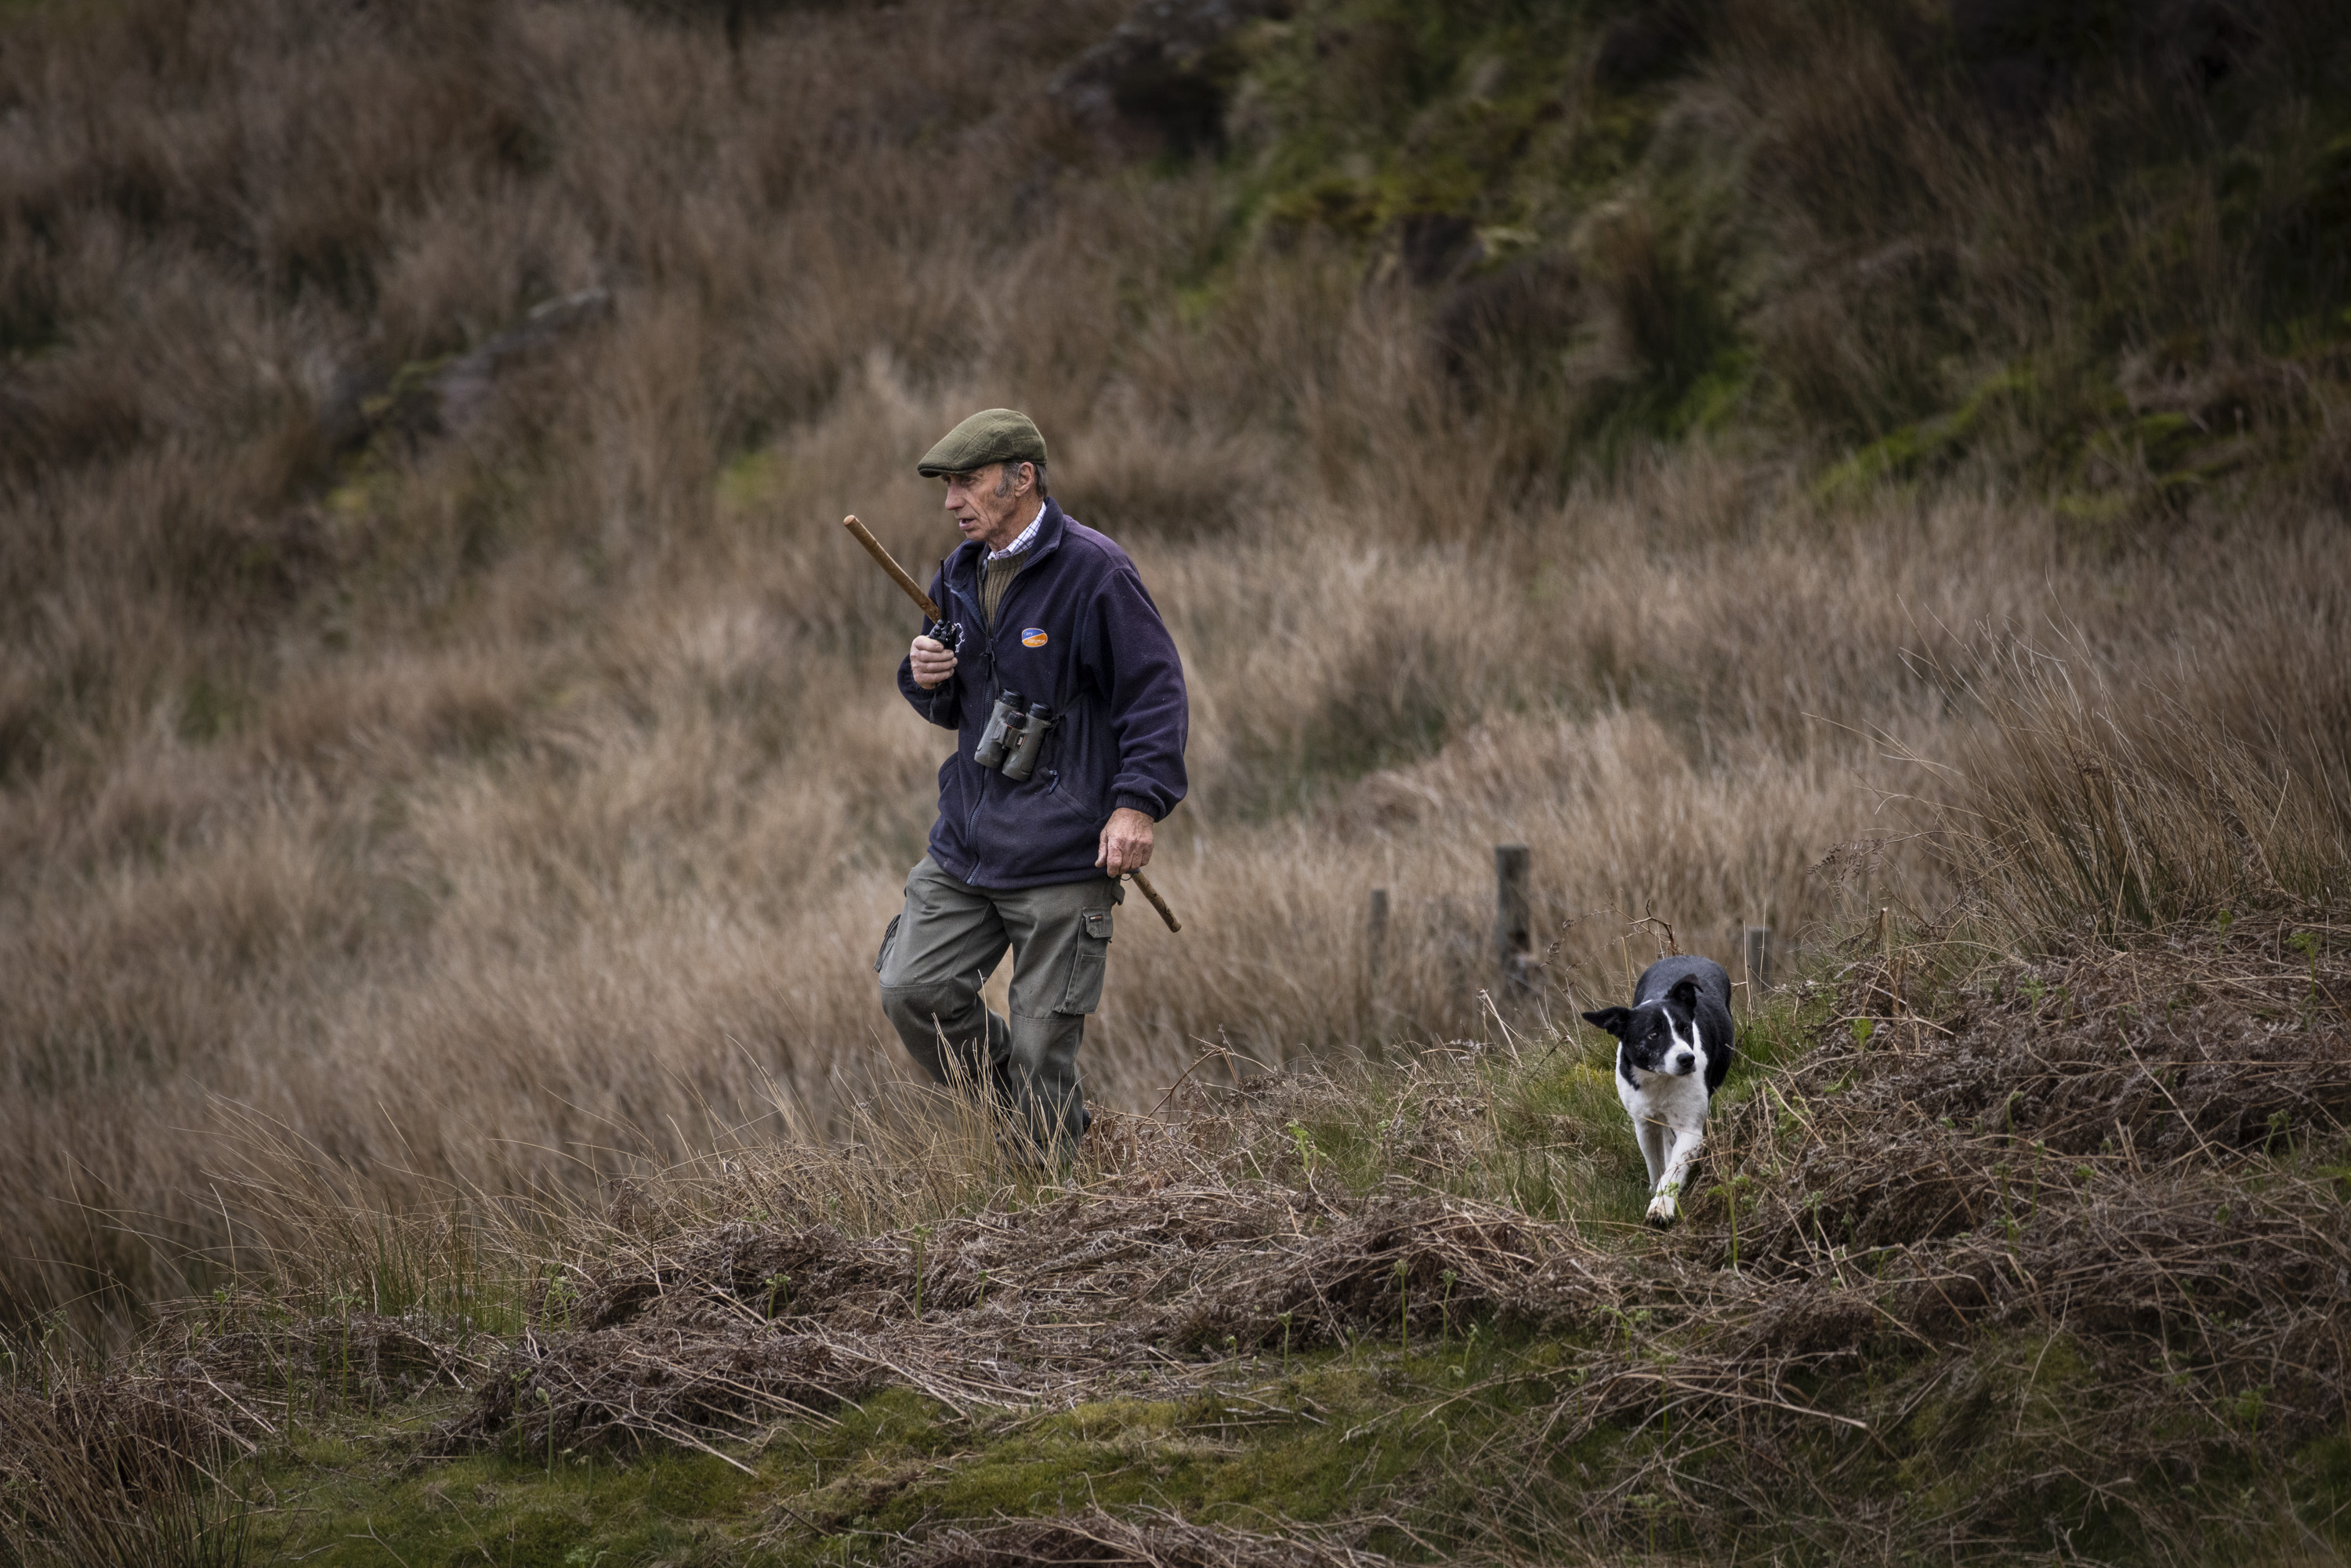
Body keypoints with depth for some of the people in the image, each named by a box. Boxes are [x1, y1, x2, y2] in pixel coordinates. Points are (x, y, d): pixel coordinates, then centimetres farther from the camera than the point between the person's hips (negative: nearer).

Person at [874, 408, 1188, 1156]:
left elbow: (1156, 692, -11)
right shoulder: (960, 575, 12)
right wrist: (927, 678, -2)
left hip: (1062, 857, -7)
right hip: (967, 841, 7)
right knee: (912, 992, -3)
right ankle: (1021, 1117, 17)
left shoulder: (1092, 570, -11)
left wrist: (1138, 803, -20)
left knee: (1040, 1045, -4)